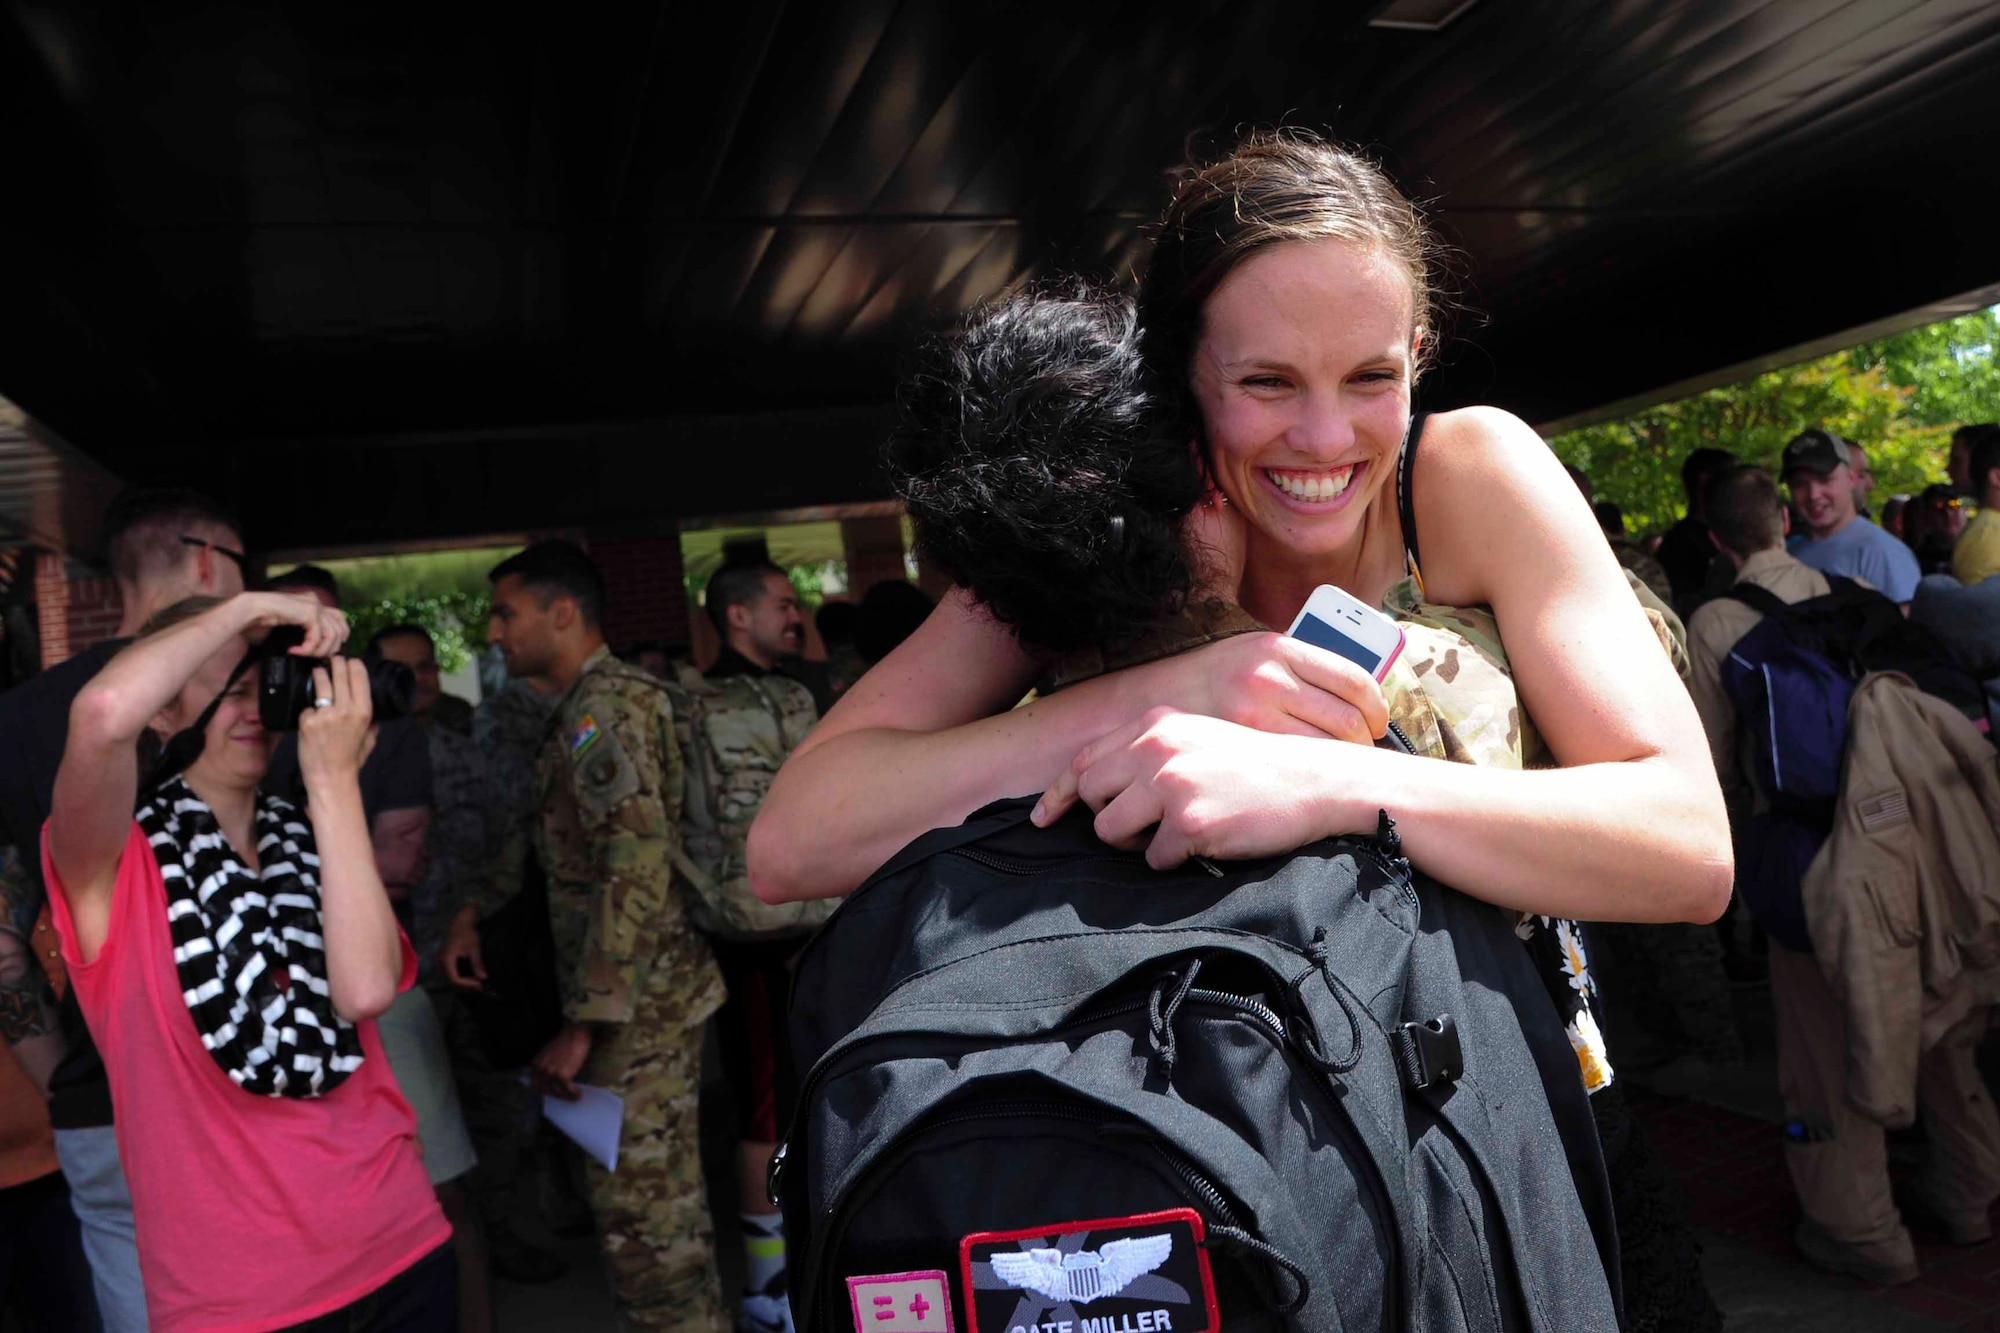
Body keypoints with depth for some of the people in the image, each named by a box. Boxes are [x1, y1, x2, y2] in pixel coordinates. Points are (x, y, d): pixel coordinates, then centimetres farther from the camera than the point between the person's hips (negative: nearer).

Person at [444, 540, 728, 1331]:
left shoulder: (605, 704, -16)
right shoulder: (585, 708, 15)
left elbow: (636, 864, -25)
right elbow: (555, 841, 25)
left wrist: (585, 1023, -25)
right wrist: (472, 912, 12)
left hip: (636, 1000, -10)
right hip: (649, 994, 10)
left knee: (637, 1204, -1)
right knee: (665, 1197, 18)